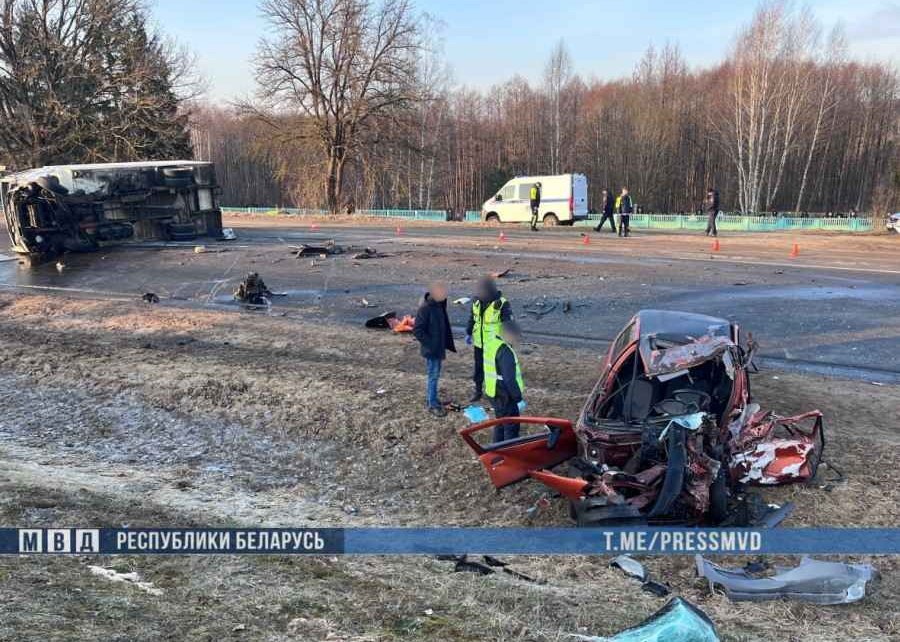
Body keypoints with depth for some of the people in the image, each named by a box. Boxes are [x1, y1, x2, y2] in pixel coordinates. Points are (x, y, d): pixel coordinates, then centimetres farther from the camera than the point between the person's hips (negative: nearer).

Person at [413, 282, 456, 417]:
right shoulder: (425, 308, -23)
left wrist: (446, 343, 13)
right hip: (431, 349, -8)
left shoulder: (440, 305, 4)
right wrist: (430, 344, -20)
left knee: (435, 375, 18)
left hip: (439, 347, 8)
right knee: (433, 376, -1)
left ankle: (430, 398, 32)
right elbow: (417, 330, -22)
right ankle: (432, 405, 8)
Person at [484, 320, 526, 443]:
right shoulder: (505, 352, -26)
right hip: (505, 396, -9)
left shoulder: (490, 342, 3)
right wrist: (519, 399, -16)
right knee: (511, 428, 3)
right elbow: (509, 379, -25)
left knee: (500, 423, 22)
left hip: (493, 393, 9)